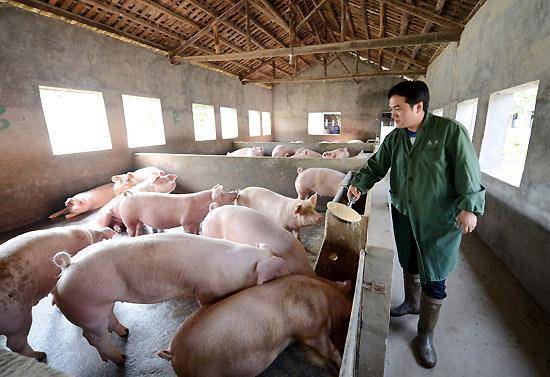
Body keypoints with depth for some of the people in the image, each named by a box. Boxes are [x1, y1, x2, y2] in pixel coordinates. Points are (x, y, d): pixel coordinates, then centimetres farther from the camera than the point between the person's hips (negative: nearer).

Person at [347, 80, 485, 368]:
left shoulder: (450, 131, -13)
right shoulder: (394, 138, 2)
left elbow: (467, 172, -12)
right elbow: (375, 167, 5)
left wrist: (469, 207, -17)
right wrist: (359, 184, -11)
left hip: (439, 221, -5)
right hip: (404, 215, 5)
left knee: (433, 279, 4)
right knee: (408, 265, 22)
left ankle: (425, 336, 25)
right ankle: (411, 303, 50)